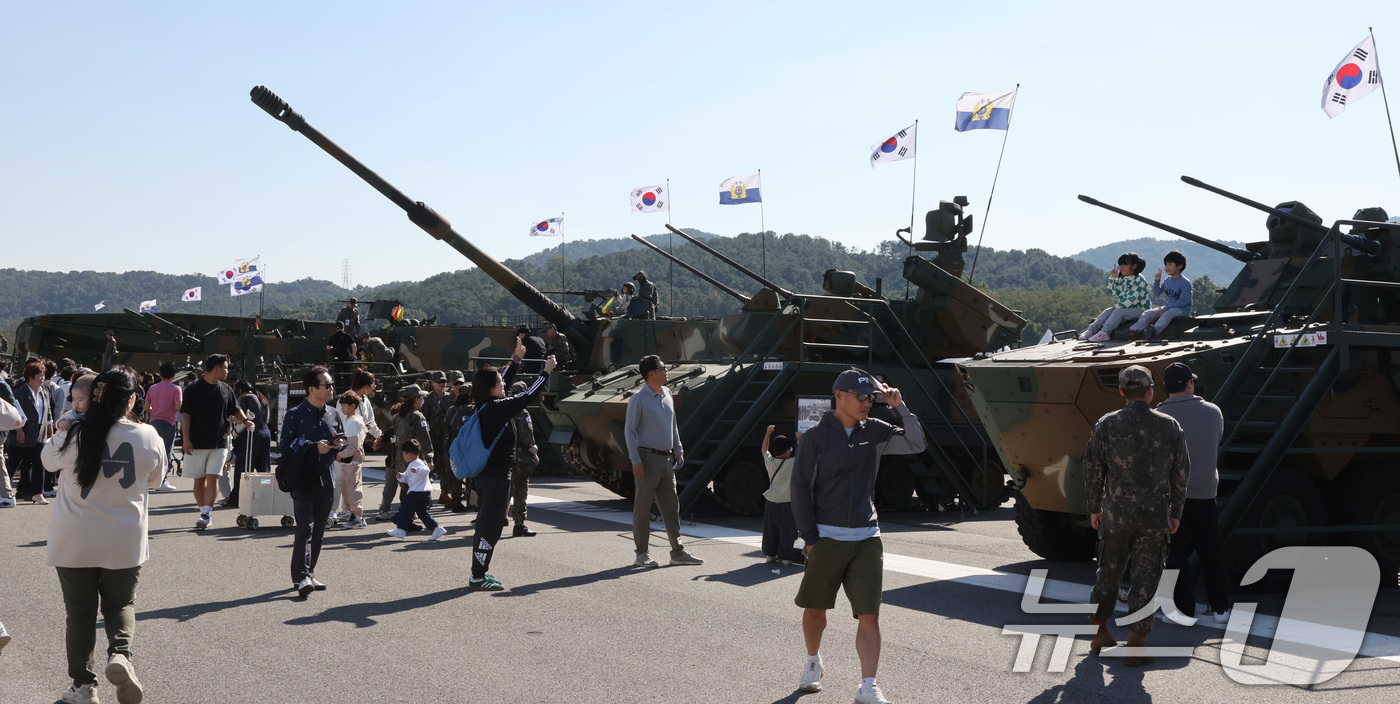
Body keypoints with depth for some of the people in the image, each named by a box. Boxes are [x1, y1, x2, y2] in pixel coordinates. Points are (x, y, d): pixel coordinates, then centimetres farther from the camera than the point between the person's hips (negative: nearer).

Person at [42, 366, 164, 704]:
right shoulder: (148, 437, -10)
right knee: (120, 604, 17)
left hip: (74, 542, 0)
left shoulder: (73, 436, -12)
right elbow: (154, 480, 7)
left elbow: (49, 461, 10)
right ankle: (119, 653, -9)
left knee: (80, 611, 12)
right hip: (124, 541, 0)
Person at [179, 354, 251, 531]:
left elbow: (235, 410, 17)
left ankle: (206, 514, -13)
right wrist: (186, 440, -12)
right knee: (199, 480, 6)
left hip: (219, 443, 2)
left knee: (213, 478, -9)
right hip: (197, 443, -2)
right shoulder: (193, 389, -4)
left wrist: (244, 420, -5)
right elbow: (185, 415, -5)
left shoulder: (226, 390, 9)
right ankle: (204, 512, 19)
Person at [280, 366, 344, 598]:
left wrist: (339, 444, 0)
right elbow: (285, 444, -10)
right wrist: (314, 447, -17)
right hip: (303, 481, -6)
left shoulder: (333, 415, 13)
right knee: (305, 528, -13)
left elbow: (343, 440, 24)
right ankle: (301, 577, -17)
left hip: (326, 481, 6)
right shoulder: (295, 415, -5)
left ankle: (309, 574, 20)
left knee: (318, 531, 11)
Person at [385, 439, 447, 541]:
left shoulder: (418, 463, -13)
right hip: (425, 493, 11)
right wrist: (401, 476, 7)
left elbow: (426, 471, -30)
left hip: (418, 492, -11)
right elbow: (407, 477, 27)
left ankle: (401, 530, 2)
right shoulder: (411, 465, 22)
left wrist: (416, 470, -45)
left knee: (405, 507, -3)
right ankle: (437, 528, 5)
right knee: (422, 512, 11)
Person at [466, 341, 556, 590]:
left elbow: (505, 382, 23)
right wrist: (546, 372, -8)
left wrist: (516, 360, 27)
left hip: (487, 474, 10)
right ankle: (478, 578, 0)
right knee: (490, 527, -4)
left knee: (487, 524, 18)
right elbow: (527, 397, -16)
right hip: (496, 476, -10)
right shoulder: (496, 409, -19)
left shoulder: (485, 406, 7)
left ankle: (480, 572, 25)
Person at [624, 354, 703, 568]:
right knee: (643, 508, 0)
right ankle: (642, 554, 8)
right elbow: (629, 430, -10)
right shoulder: (638, 398, -9)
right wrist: (635, 460, -16)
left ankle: (678, 552, 16)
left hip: (666, 459, 7)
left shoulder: (667, 394, 12)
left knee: (671, 506, 10)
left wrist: (678, 451, 15)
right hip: (648, 458, -7)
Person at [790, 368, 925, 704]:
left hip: (867, 539, 3)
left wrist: (899, 406, -4)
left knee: (869, 615, -4)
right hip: (826, 538, -2)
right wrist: (809, 537, -7)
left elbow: (916, 444, 6)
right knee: (815, 608, 12)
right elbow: (800, 488, -4)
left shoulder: (874, 431, 7)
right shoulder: (816, 436, -5)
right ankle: (813, 663, 38)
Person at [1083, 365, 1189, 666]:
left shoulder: (1106, 425, -4)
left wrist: (1094, 508, 11)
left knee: (1109, 572, 15)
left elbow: (1093, 471, -1)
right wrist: (1175, 513, 13)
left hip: (1115, 513, 1)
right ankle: (1135, 646, 4)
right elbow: (1180, 475, 3)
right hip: (1154, 516, -1)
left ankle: (1100, 634, 27)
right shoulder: (1170, 426, -1)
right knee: (1145, 578, 4)